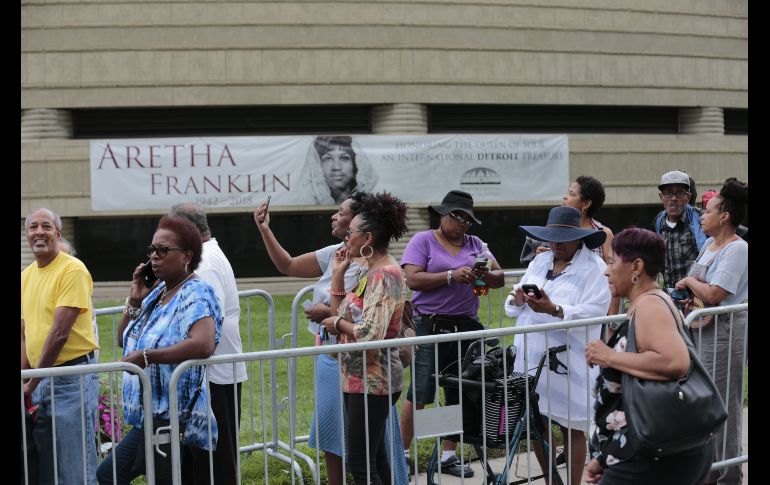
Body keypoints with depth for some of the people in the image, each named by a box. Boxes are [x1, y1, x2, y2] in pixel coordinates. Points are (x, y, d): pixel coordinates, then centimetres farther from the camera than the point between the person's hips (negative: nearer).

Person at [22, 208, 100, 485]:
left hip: (72, 377, -7)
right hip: (39, 379, 8)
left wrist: (31, 384, -13)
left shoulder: (72, 270, -12)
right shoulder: (27, 275, 12)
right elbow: (25, 335, 15)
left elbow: (60, 332, -17)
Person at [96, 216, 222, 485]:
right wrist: (135, 300, 4)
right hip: (153, 415, 9)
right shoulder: (158, 291, 13)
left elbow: (203, 344, -33)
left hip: (174, 420, -9)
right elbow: (125, 342, 18)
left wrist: (145, 356, -28)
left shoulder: (196, 294, -14)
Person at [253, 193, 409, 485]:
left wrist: (330, 313, -20)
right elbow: (288, 266, 15)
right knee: (330, 434, 18)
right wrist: (264, 230, 9)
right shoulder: (335, 253, 6)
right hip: (330, 356, 9)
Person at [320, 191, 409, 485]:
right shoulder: (369, 270, 11)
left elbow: (369, 335, -26)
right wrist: (338, 274, 7)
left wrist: (338, 323, -10)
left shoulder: (385, 274, -18)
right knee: (374, 458, 16)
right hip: (359, 379, 10)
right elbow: (341, 313, 11)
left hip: (372, 382, -10)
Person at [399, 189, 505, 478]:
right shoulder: (423, 241, 0)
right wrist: (451, 276, -20)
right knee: (419, 394, -6)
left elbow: (499, 278, 9)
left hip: (466, 327, 5)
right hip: (431, 327, -5)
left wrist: (484, 275, -14)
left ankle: (449, 456, 20)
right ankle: (403, 453, 7)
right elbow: (413, 279, -13)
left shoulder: (475, 244, 14)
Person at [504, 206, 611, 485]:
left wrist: (554, 310, -29)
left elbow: (594, 312, -17)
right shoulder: (539, 262, 14)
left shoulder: (594, 267, -4)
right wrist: (518, 300, -9)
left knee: (570, 428, 4)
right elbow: (512, 308, 15)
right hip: (531, 359, 6)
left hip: (568, 363, -5)